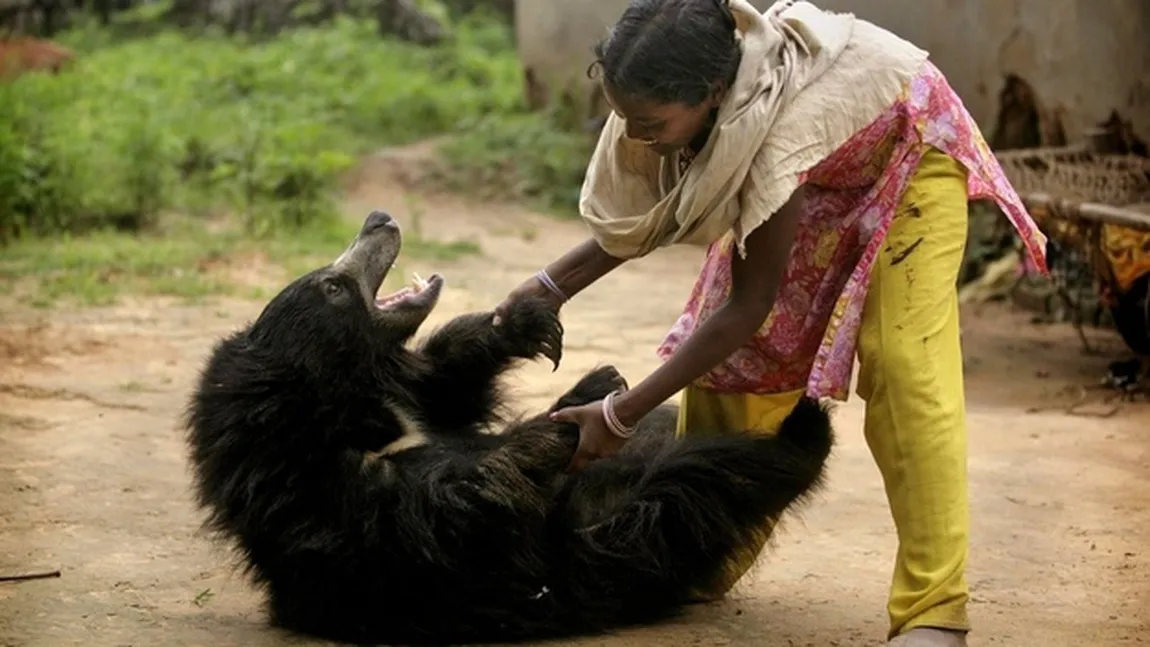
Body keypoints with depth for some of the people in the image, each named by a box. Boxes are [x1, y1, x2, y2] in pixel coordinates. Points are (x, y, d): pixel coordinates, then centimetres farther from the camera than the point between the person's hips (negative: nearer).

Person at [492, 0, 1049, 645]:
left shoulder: (774, 135, -43)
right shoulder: (688, 87, -24)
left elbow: (748, 307, -32)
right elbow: (645, 214, -4)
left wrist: (619, 416, -29)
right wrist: (552, 285, -14)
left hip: (906, 156, -7)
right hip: (815, 192, 7)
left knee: (902, 365, -23)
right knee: (718, 347, 0)